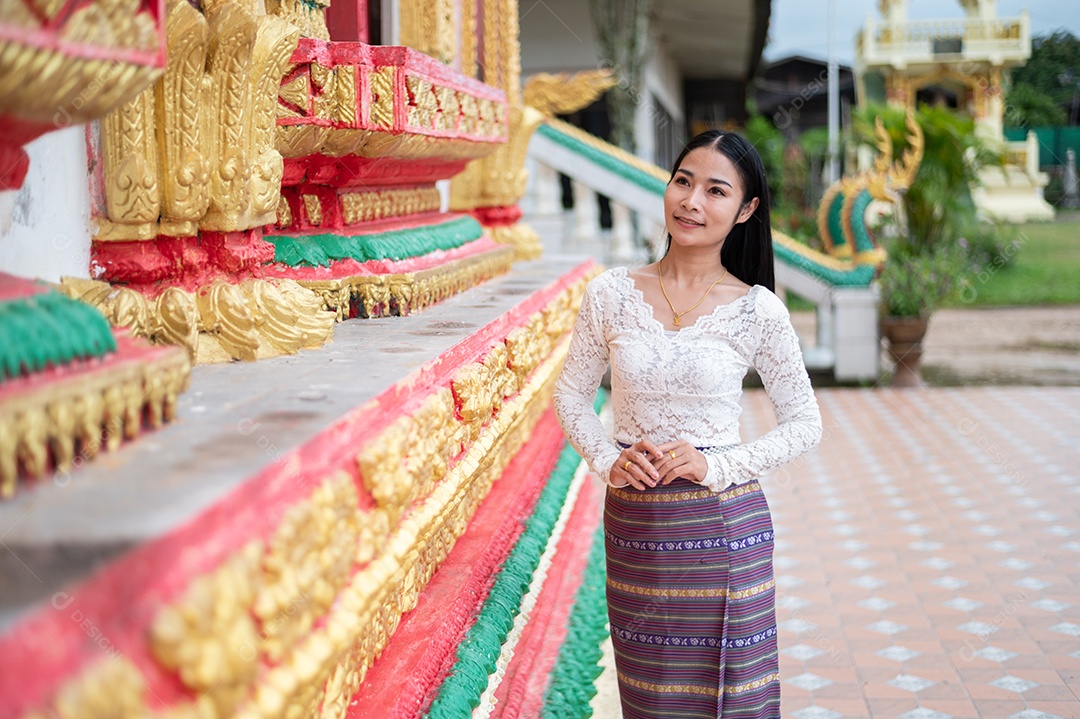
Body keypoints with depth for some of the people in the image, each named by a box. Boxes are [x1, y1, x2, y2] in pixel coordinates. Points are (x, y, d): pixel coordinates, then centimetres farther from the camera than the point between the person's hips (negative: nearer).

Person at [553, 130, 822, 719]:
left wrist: (719, 467, -12)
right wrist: (605, 461, -7)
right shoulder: (612, 293, -1)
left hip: (722, 530, -2)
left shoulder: (758, 311, -6)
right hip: (633, 526, 2)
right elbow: (571, 392, 9)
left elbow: (804, 424, 0)